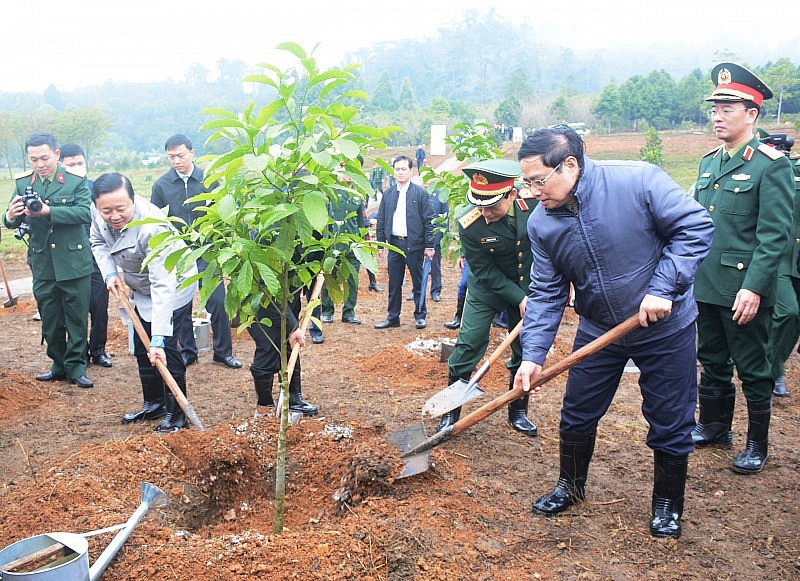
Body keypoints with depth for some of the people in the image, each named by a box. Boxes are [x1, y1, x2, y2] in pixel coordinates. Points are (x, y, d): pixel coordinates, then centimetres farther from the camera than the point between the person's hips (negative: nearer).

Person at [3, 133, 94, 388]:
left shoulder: (76, 181, -4)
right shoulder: (22, 183, 5)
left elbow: (85, 212, -17)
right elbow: (12, 221, 2)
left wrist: (48, 211, -27)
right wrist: (10, 217, -23)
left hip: (74, 262, -3)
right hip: (42, 264, 3)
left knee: (77, 317, 3)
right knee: (49, 319, 12)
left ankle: (76, 366, 12)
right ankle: (59, 364, 25)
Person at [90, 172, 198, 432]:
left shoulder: (153, 228, -38)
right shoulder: (99, 215, -18)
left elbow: (162, 286, -40)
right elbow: (98, 242, 7)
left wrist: (158, 338, -44)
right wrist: (109, 273, -12)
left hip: (173, 287, -8)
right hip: (142, 289, 8)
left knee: (165, 348, -15)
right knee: (142, 348, 14)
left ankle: (176, 413, 0)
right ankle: (153, 403, 31)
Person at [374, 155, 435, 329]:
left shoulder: (421, 193, -2)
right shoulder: (388, 194, 9)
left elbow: (428, 220, -4)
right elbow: (381, 221, 12)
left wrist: (429, 245, -9)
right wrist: (380, 244, 7)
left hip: (414, 244, -3)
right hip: (394, 243, 4)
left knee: (418, 282, 5)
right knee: (394, 284, 9)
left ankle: (420, 316, 17)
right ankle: (393, 317, 17)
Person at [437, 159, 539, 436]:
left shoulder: (535, 206, -23)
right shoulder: (469, 225, -27)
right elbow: (485, 273, -19)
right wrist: (520, 299, -22)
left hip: (529, 287, 3)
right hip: (487, 288, -2)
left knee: (526, 350, 8)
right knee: (468, 343, -8)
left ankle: (518, 412, 26)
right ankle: (451, 412, 7)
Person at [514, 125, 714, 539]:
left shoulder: (638, 180, -23)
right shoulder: (541, 223, -9)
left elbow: (696, 227, -18)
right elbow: (547, 293, -6)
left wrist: (663, 288, -26)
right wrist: (533, 354, -15)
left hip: (665, 327, -3)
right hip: (598, 330, 4)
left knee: (670, 424, 8)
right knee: (577, 417, 12)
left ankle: (667, 504, 32)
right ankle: (570, 487, 37)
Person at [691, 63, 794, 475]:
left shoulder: (771, 165, -11)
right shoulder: (709, 163, 11)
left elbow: (775, 236, -15)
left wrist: (754, 288, -22)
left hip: (744, 289, -6)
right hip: (706, 285, 7)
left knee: (752, 369, 7)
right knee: (712, 361, 18)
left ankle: (757, 445, 22)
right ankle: (714, 427, 35)